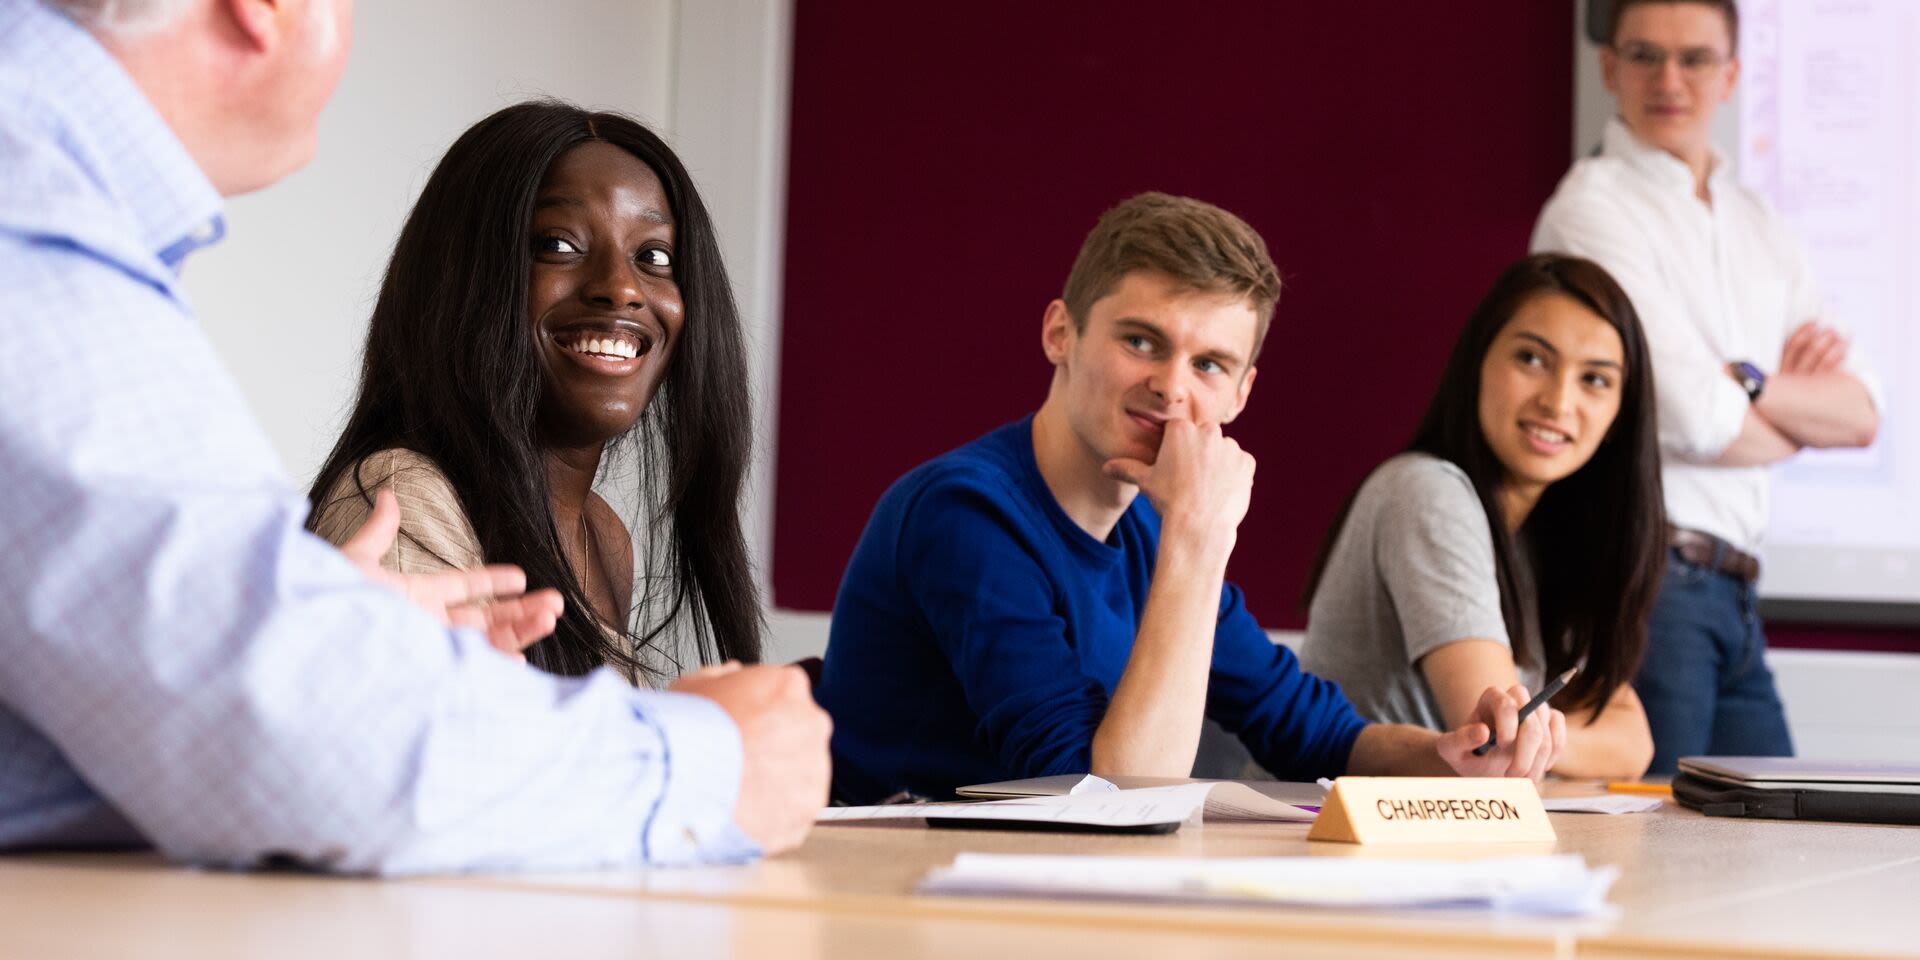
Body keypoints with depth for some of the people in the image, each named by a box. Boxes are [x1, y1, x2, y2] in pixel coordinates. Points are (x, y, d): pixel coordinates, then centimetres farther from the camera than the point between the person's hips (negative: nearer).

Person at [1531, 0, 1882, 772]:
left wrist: (1746, 383, -9)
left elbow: (1860, 415, 9)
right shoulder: (1593, 209, -6)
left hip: (1731, 593, 8)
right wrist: (1798, 420, 6)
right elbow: (1694, 420, -15)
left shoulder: (1758, 229, 17)